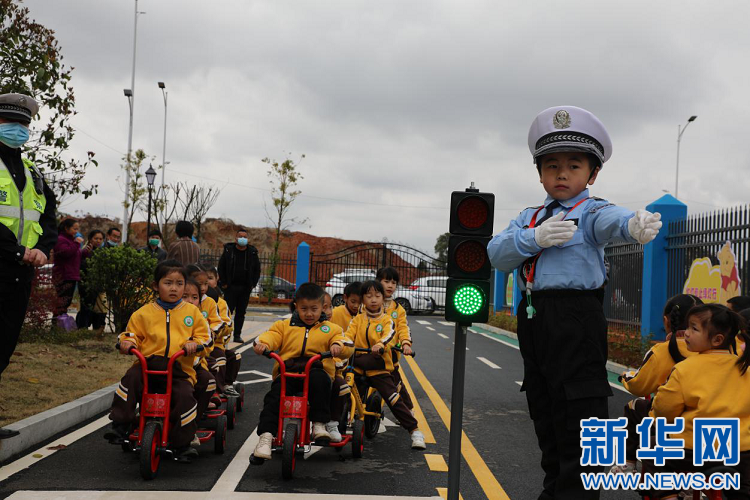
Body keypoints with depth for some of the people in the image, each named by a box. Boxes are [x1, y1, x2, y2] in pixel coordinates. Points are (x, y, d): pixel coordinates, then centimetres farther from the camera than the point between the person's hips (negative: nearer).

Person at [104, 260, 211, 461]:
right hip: (148, 364, 1)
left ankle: (182, 444, -10)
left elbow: (204, 336, 11)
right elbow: (133, 333, 17)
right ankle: (120, 425, -15)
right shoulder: (144, 313, 11)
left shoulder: (192, 312, 12)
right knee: (130, 379, -28)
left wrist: (195, 344, -11)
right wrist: (127, 342, -6)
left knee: (184, 396, -26)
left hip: (180, 370, -1)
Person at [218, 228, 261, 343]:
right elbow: (221, 267, 5)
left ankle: (237, 335, 11)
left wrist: (253, 284, 4)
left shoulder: (252, 253, 5)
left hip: (245, 289, 2)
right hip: (230, 287, -2)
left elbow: (257, 270, 12)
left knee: (241, 312, 5)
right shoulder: (228, 250, 0)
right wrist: (223, 283, -2)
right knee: (228, 311, -3)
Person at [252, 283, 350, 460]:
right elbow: (272, 336, 2)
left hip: (316, 370, -1)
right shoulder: (284, 326, 21)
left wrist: (338, 345, -20)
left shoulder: (329, 329, 18)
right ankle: (266, 436, -26)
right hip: (287, 371, 1)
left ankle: (319, 425, -28)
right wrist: (262, 343, -22)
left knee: (319, 379, -36)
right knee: (274, 396, -27)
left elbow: (347, 348, 5)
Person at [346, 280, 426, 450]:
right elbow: (349, 334, -5)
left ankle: (415, 431, -5)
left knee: (394, 400, -11)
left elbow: (389, 335, -18)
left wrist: (380, 345, -40)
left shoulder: (387, 320, 1)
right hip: (358, 368, 3)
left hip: (379, 368, -3)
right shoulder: (358, 319, 7)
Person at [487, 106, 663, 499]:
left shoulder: (590, 212, -2)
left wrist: (635, 225, -51)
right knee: (545, 414, 18)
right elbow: (496, 255, 1)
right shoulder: (529, 218, 15)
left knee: (577, 415, -7)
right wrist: (534, 238, -17)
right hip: (533, 319, 7)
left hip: (575, 317, -6)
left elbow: (611, 221, -27)